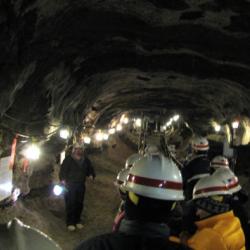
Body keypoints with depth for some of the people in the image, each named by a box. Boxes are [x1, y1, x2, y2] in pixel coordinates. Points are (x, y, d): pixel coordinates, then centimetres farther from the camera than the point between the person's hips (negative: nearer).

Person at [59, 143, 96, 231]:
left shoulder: (86, 160, 10)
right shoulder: (68, 159, -4)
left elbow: (90, 169, 18)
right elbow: (63, 170, -5)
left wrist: (92, 175, -4)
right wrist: (63, 180, -18)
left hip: (81, 185, 5)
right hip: (70, 185, -4)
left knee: (79, 203, 9)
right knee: (70, 204, -6)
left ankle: (77, 221, 22)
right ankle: (70, 223, 2)